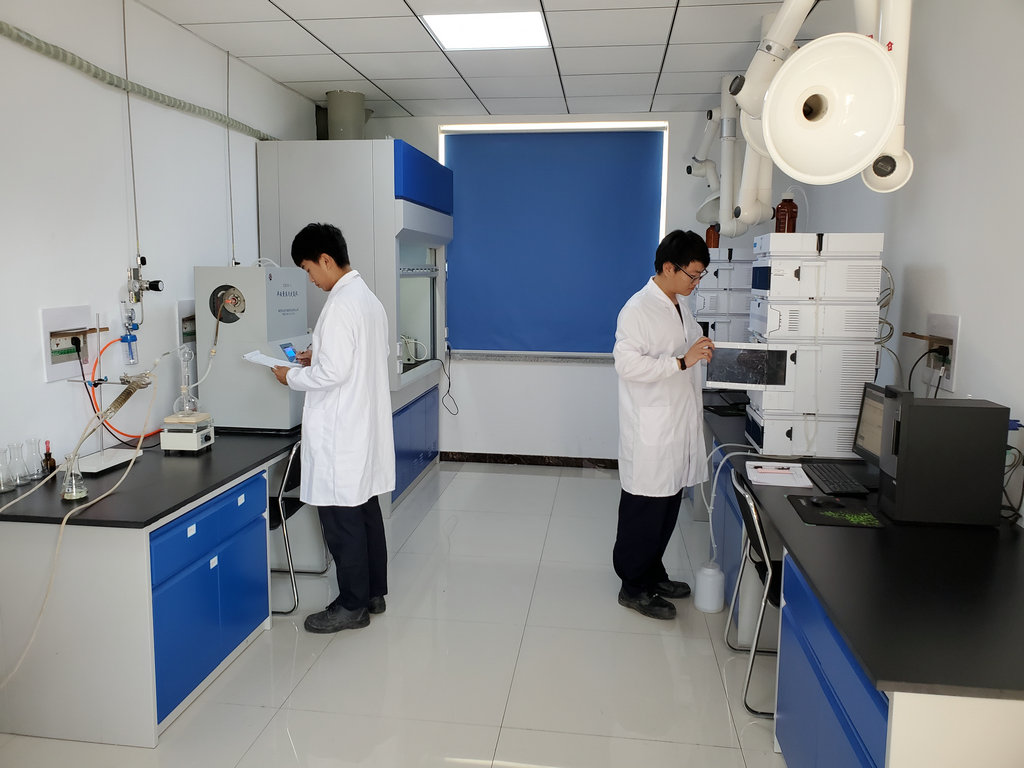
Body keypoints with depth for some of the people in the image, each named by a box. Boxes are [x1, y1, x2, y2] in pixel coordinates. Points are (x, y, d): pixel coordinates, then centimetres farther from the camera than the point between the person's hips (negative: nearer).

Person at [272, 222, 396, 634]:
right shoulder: (369, 297, 11)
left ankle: (353, 605, 14)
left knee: (341, 518, 2)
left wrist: (292, 376, -6)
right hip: (366, 425, 10)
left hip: (340, 433, -10)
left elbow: (333, 373, -23)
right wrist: (319, 356, 15)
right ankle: (373, 592, 29)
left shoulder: (340, 306, -19)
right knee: (365, 509, 17)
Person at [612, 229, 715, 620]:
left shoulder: (680, 306, 14)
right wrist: (682, 360, -26)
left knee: (668, 507, 17)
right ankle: (633, 587, 15)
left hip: (679, 425, 9)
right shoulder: (639, 308, -15)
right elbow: (628, 364, -24)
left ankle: (653, 574, 33)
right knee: (644, 509, 1)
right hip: (650, 432, -9)